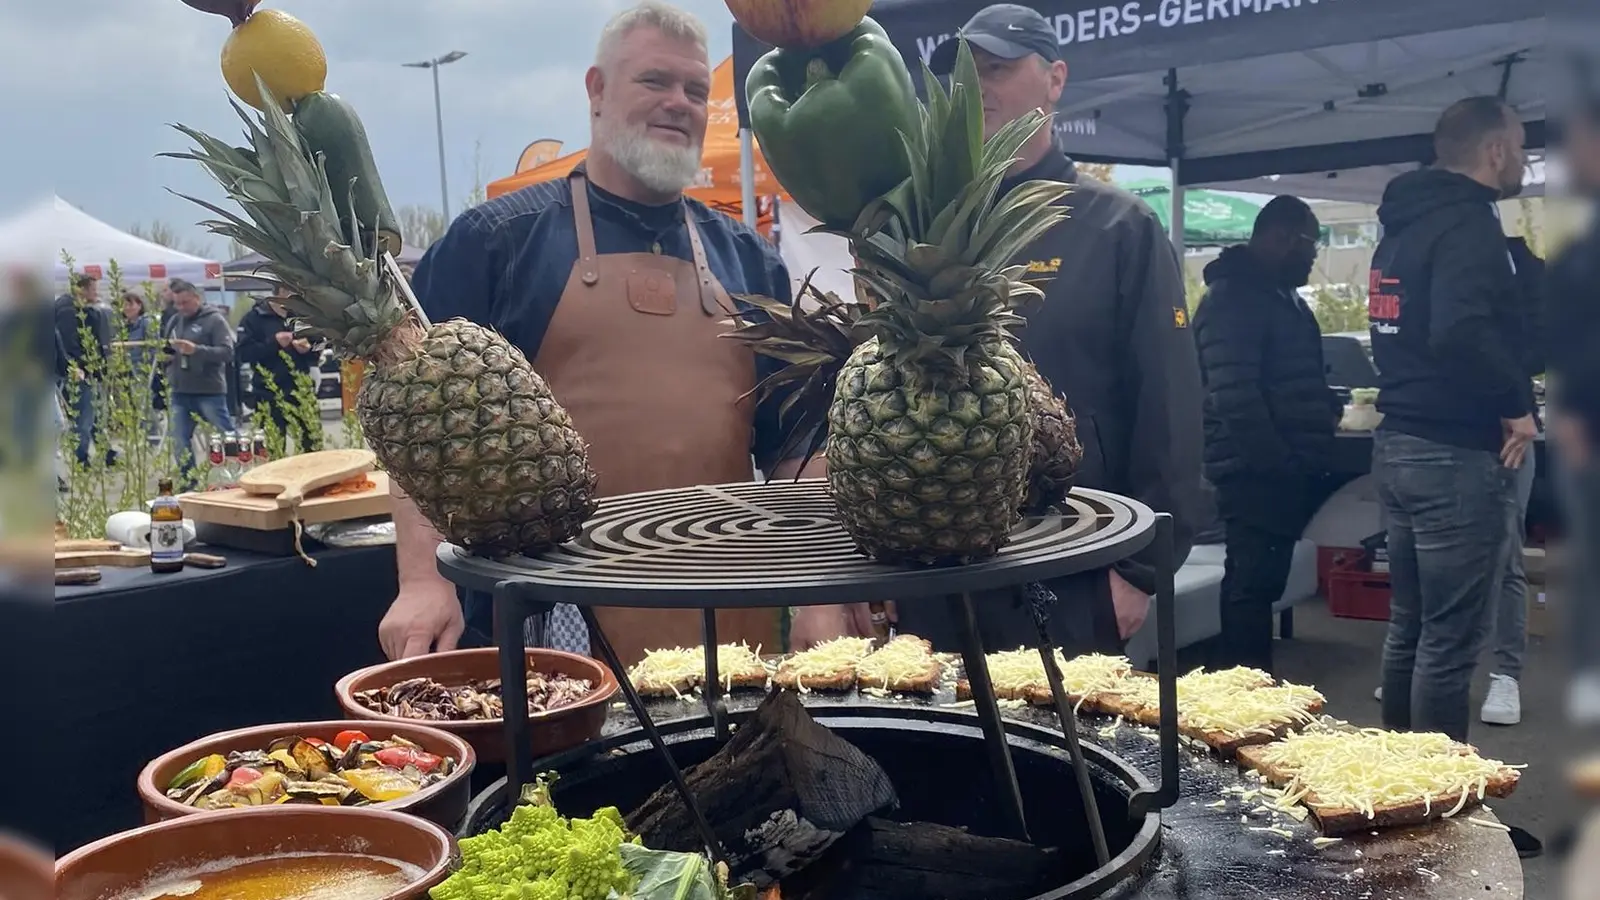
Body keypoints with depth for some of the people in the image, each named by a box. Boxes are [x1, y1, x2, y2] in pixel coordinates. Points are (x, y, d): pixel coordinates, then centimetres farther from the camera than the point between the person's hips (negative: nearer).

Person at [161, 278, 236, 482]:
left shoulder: (215, 319, -6)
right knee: (180, 442, 7)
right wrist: (165, 354, 1)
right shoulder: (174, 321, 14)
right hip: (180, 392, 6)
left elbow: (227, 352, -16)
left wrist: (196, 350, -27)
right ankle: (189, 484, 17)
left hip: (209, 391, -6)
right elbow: (165, 349, 25)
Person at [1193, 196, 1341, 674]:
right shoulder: (1231, 299, -13)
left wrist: (1330, 407, 11)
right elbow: (1235, 398, -22)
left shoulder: (1283, 297, 19)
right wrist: (1277, 463, -21)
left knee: (1262, 584, 13)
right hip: (1255, 472, -10)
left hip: (1284, 469, 10)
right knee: (1252, 585, -6)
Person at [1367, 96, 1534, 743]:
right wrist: (1516, 404, -17)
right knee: (1450, 639, -2)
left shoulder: (1404, 223, 15)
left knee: (1408, 624, 17)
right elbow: (1462, 332, -30)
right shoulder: (1467, 224, -14)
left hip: (1396, 444, 10)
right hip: (1455, 454, -10)